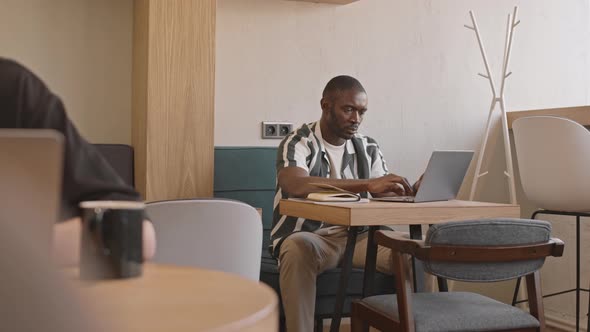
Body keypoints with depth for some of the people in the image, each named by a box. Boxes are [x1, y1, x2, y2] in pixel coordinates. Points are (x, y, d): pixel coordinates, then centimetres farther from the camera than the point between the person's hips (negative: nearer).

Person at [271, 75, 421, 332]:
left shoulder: (368, 148, 8)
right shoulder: (297, 143, -11)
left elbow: (386, 197, 0)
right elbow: (296, 185, -32)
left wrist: (411, 192, -25)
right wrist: (367, 184, -41)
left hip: (355, 237, 5)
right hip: (308, 238, -4)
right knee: (297, 248, -38)